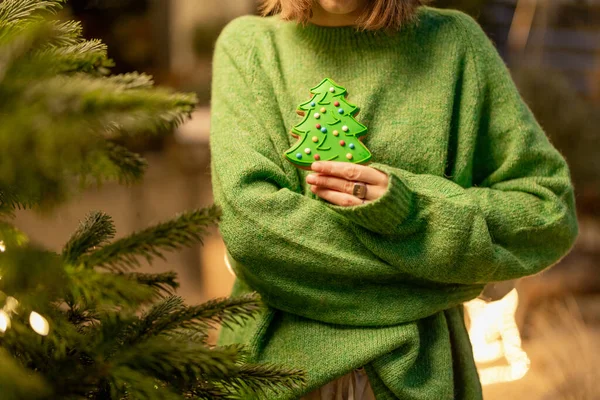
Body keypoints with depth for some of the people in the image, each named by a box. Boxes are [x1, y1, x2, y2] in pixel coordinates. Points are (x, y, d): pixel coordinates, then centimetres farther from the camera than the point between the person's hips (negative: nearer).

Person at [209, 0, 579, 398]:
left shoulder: (452, 41, -3)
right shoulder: (246, 43, -4)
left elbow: (549, 213, -5)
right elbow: (247, 222, -17)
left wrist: (408, 208, -20)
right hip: (277, 353, 0)